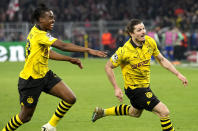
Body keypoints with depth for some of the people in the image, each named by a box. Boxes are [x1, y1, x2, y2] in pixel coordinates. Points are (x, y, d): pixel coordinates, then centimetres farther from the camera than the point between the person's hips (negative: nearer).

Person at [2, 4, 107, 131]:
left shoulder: (38, 32, 6)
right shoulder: (39, 35, -24)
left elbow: (48, 53, 16)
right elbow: (63, 46, -32)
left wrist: (70, 59, 9)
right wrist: (88, 50, -33)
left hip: (45, 75, 9)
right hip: (31, 80, -9)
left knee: (70, 99, -3)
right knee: (25, 116, 2)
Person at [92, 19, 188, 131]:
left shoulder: (150, 42, -9)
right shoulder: (125, 51, -27)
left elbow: (162, 60, 6)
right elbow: (108, 67, -14)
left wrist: (178, 74, 1)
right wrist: (116, 88, -16)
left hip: (145, 86, 8)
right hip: (135, 89, -8)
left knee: (135, 112, 31)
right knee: (164, 112, -14)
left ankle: (102, 112, 46)